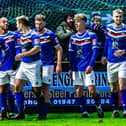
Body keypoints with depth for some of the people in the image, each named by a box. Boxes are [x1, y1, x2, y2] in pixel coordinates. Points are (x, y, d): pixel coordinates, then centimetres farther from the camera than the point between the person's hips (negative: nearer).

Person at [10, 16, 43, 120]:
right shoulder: (21, 35, 12)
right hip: (24, 64, 8)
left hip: (33, 65, -8)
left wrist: (22, 55, -26)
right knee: (17, 87, -1)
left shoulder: (33, 35, -13)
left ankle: (41, 114, 10)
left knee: (37, 90, -1)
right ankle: (20, 113, 3)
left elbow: (37, 49, -24)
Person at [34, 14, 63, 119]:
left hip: (47, 64, -5)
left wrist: (59, 65, -9)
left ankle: (44, 113, -3)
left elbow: (59, 49, -3)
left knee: (45, 89, -6)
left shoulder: (50, 35, -6)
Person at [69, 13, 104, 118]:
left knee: (92, 90, -8)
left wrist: (90, 65, -16)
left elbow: (95, 51, -7)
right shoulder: (73, 37, 10)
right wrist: (71, 68, 9)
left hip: (87, 67, -4)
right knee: (79, 90, 2)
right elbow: (71, 54, 14)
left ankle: (98, 106, 18)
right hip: (77, 68, 4)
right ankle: (84, 111, 10)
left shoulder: (91, 35, -3)